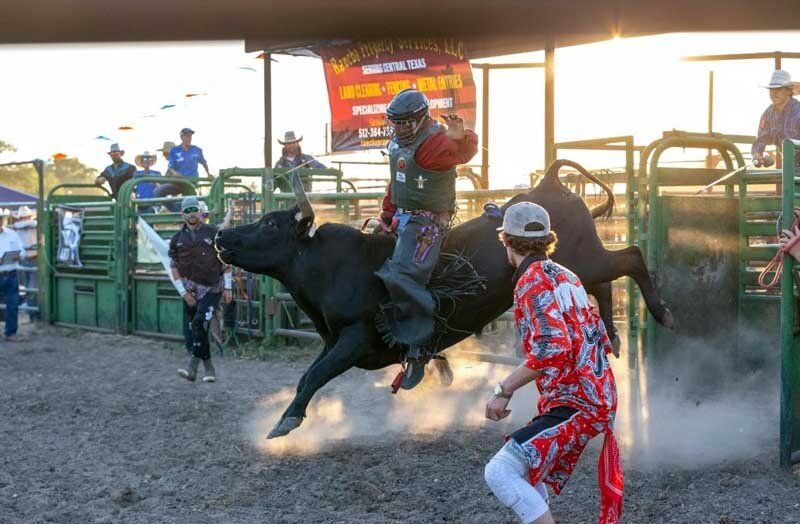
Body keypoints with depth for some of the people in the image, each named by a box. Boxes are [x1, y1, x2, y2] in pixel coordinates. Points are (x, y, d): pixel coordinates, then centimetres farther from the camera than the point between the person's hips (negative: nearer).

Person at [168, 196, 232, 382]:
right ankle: (209, 368, 17)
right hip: (190, 291, 3)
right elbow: (174, 268, 6)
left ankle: (193, 365, -17)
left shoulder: (213, 233, 0)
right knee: (190, 331, 3)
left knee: (199, 323, -21)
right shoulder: (177, 239, 6)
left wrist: (227, 287, -3)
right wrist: (184, 293, -4)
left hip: (212, 289, -3)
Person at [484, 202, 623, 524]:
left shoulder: (533, 280, -12)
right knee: (524, 469, 23)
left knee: (499, 473, -19)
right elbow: (599, 337, 19)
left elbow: (552, 348, -25)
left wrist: (504, 390, -20)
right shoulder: (565, 276, 15)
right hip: (598, 397, 10)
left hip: (573, 406, -10)